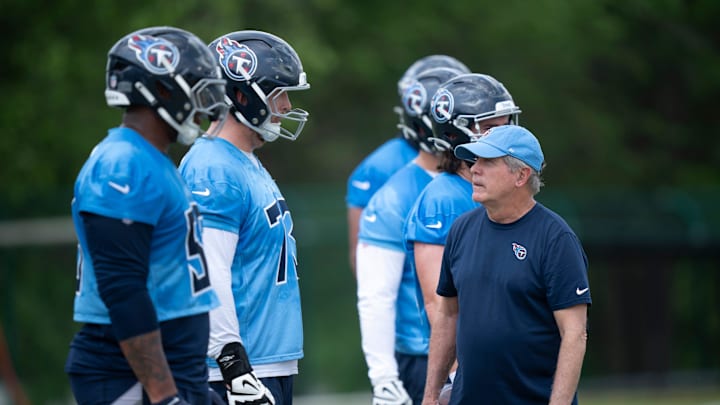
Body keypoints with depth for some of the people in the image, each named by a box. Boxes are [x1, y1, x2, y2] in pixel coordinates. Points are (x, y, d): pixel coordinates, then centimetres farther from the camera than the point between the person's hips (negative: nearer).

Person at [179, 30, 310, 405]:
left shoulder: (249, 165, 18)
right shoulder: (212, 171, -15)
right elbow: (207, 277, -22)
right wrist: (235, 367, -25)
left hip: (274, 367, 10)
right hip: (241, 369, -10)